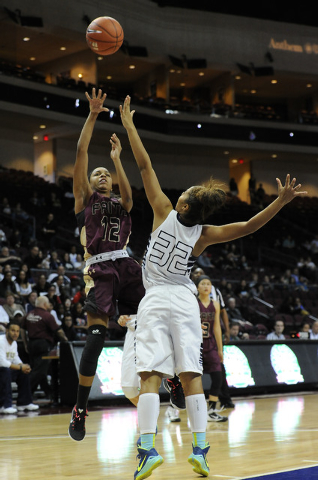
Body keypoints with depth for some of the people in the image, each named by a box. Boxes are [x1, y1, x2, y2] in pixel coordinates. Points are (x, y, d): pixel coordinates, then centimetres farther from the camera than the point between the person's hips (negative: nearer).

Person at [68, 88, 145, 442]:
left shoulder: (120, 203, 25)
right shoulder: (85, 198, 17)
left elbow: (128, 195, -1)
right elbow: (81, 154, 8)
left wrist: (116, 158, 5)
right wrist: (92, 114, 4)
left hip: (126, 266, 4)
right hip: (99, 268, -4)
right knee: (97, 333, -17)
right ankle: (79, 410, -14)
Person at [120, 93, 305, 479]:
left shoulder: (164, 211, -5)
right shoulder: (204, 234, -2)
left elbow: (145, 166, -3)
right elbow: (249, 226, -8)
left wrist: (128, 125, 2)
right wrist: (281, 201, -7)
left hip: (155, 301, -2)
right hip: (184, 302, 2)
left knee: (150, 376, -9)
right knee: (191, 375, 2)